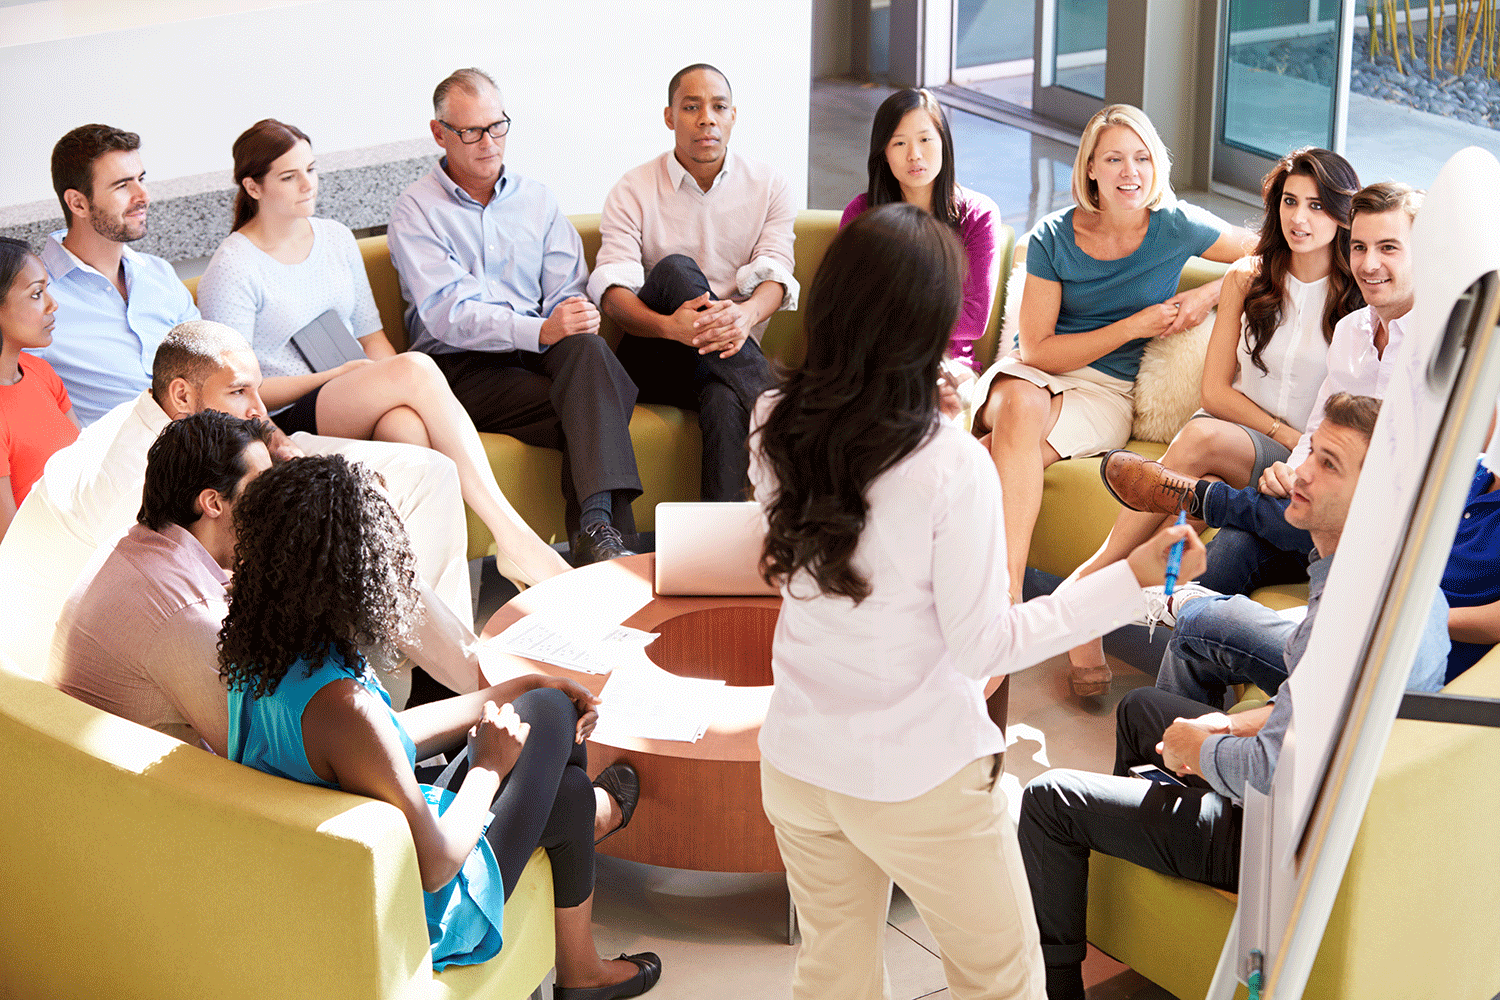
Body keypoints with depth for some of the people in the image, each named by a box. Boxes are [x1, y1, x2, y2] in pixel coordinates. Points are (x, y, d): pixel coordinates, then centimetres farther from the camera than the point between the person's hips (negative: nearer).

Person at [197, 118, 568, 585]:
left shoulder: (336, 238, 16)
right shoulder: (231, 270, -3)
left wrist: (393, 383, -4)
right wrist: (339, 374, -12)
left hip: (360, 410, 5)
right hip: (288, 421, -5)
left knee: (408, 426, -35)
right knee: (417, 366, -31)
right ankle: (513, 536, -35)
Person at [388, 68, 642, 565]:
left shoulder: (537, 200, 19)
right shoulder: (416, 211, 4)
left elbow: (568, 294, 11)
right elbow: (448, 315, -10)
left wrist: (573, 324, -16)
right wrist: (540, 330, -25)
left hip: (541, 353, 3)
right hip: (462, 369, -3)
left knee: (587, 347, -34)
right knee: (585, 412, -31)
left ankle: (596, 528, -45)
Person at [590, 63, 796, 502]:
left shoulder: (768, 185, 7)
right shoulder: (633, 191, 2)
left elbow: (775, 275, -6)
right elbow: (612, 291, -10)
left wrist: (746, 314, -32)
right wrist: (670, 324, -34)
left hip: (732, 352, 0)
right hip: (654, 357, 0)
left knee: (725, 402, -37)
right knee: (674, 268, -31)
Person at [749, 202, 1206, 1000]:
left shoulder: (774, 428, -9)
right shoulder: (950, 466, -25)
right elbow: (983, 646, -18)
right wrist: (1131, 578, -14)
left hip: (797, 760, 5)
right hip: (917, 780, -5)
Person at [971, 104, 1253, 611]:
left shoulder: (1176, 227, -4)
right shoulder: (1053, 236, -4)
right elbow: (1036, 349, -7)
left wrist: (1210, 294, -9)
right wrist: (1134, 326, -12)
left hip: (1108, 391, -1)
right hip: (1035, 373, 1)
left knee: (1011, 454, -33)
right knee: (1021, 405, -37)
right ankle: (1008, 591, -44)